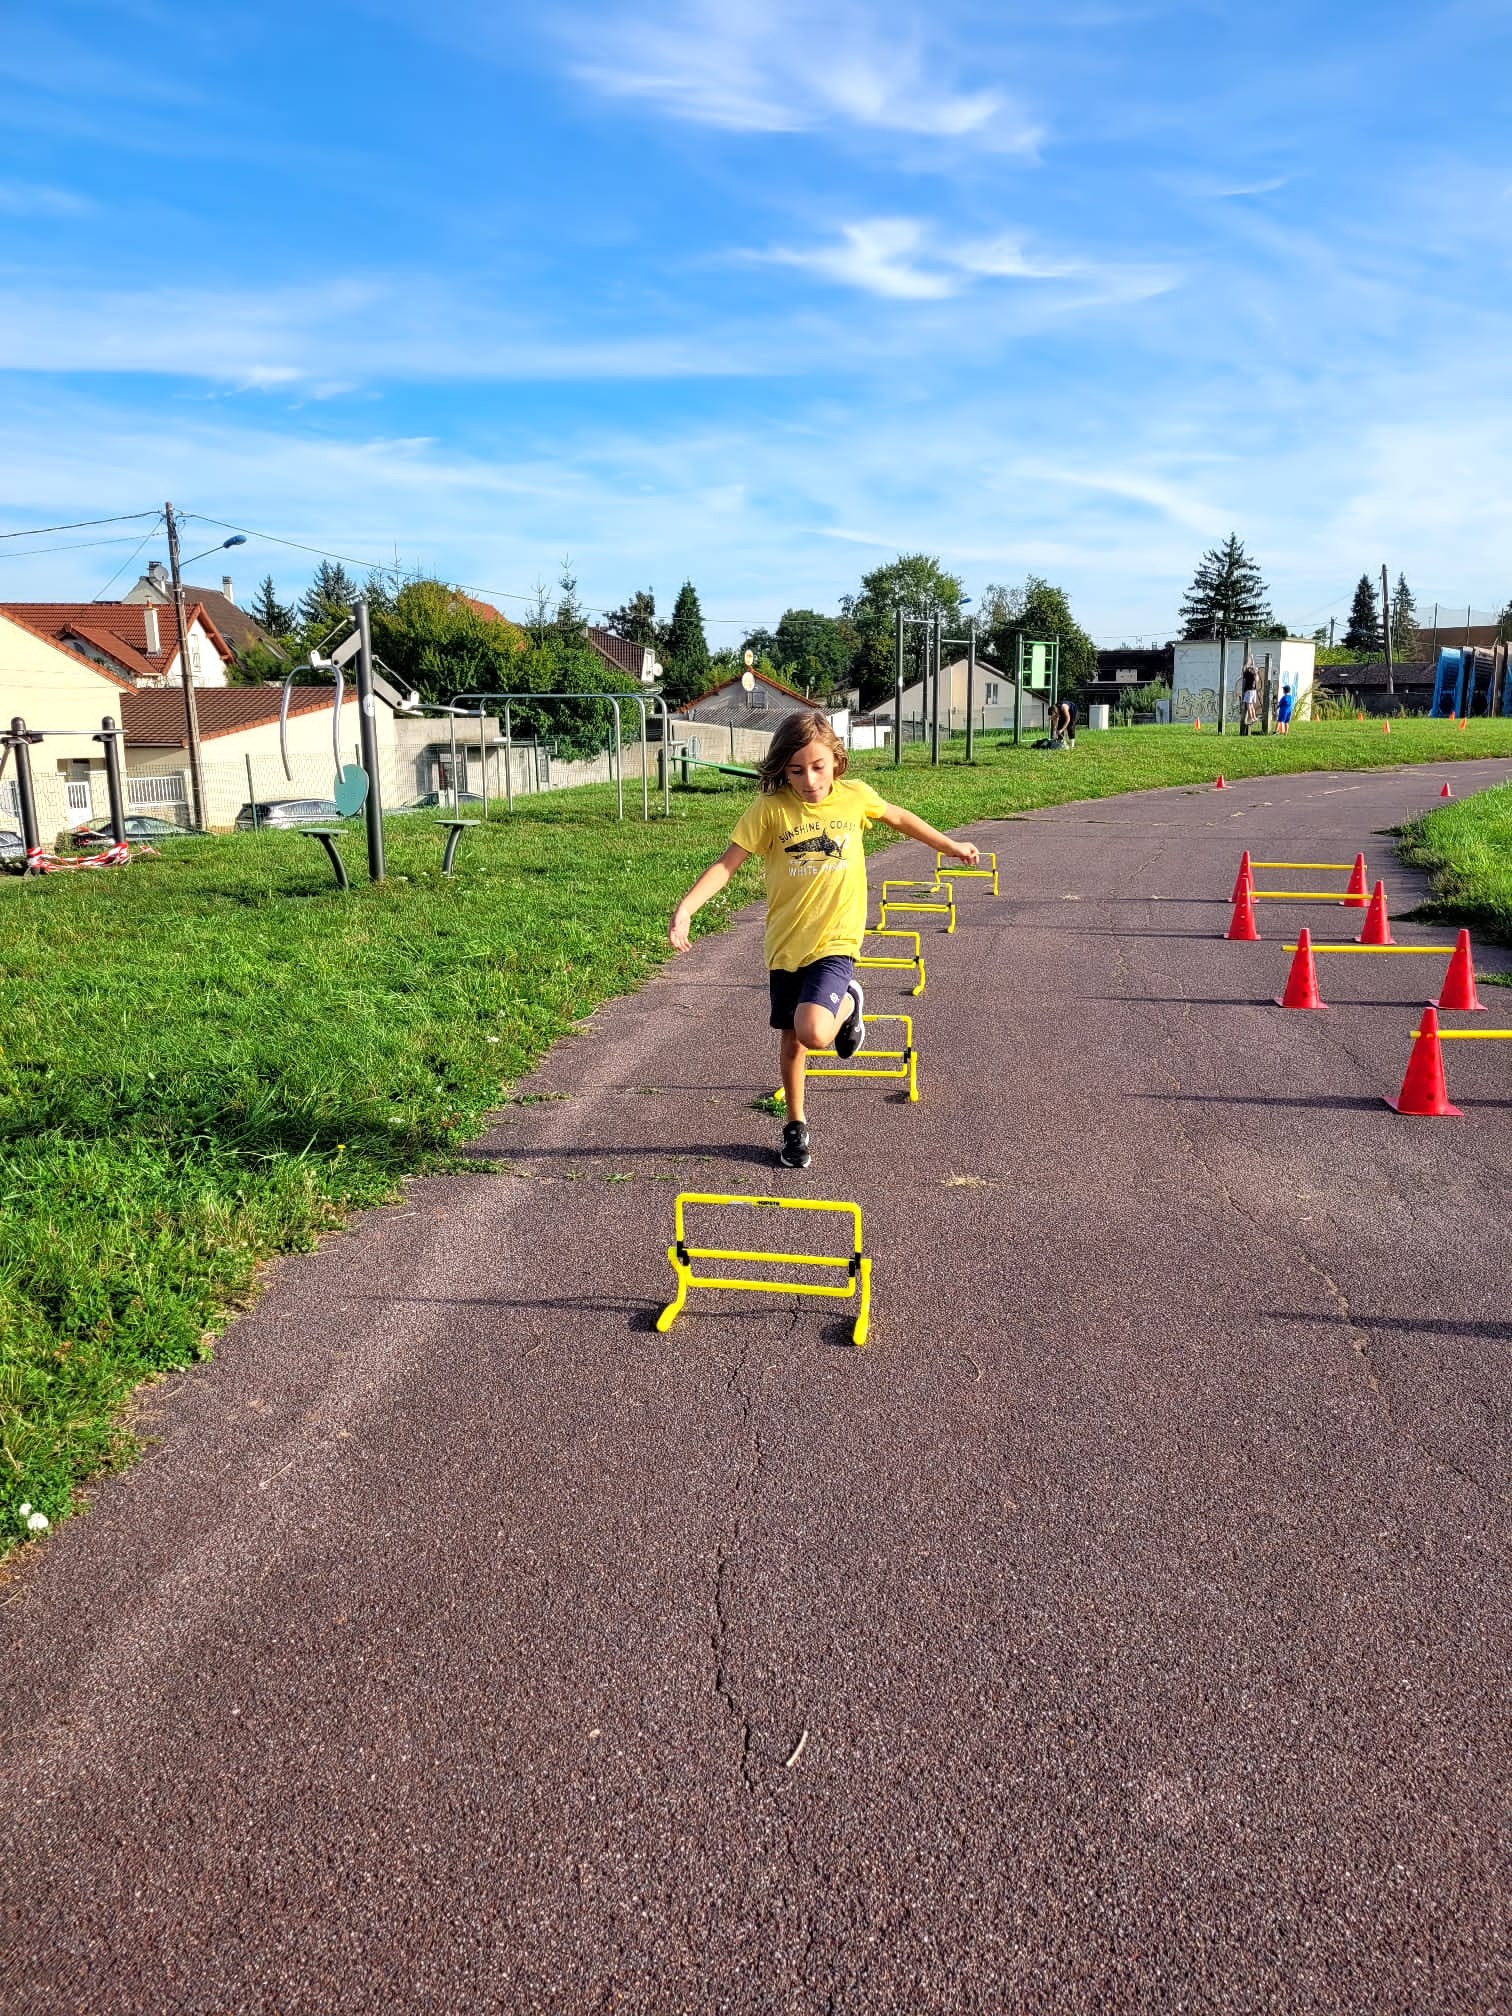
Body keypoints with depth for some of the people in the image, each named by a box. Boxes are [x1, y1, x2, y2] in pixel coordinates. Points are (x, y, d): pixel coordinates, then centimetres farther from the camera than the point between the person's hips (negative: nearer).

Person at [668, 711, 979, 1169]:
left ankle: (849, 1003, 11)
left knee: (813, 1033, -23)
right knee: (791, 1041, 13)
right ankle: (796, 1128, 33)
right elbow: (726, 863, -10)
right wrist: (686, 908, -23)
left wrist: (951, 846, 26)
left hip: (835, 942, -1)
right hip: (785, 945, 2)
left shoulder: (854, 796, -4)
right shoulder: (769, 809, -9)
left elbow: (899, 818, 16)